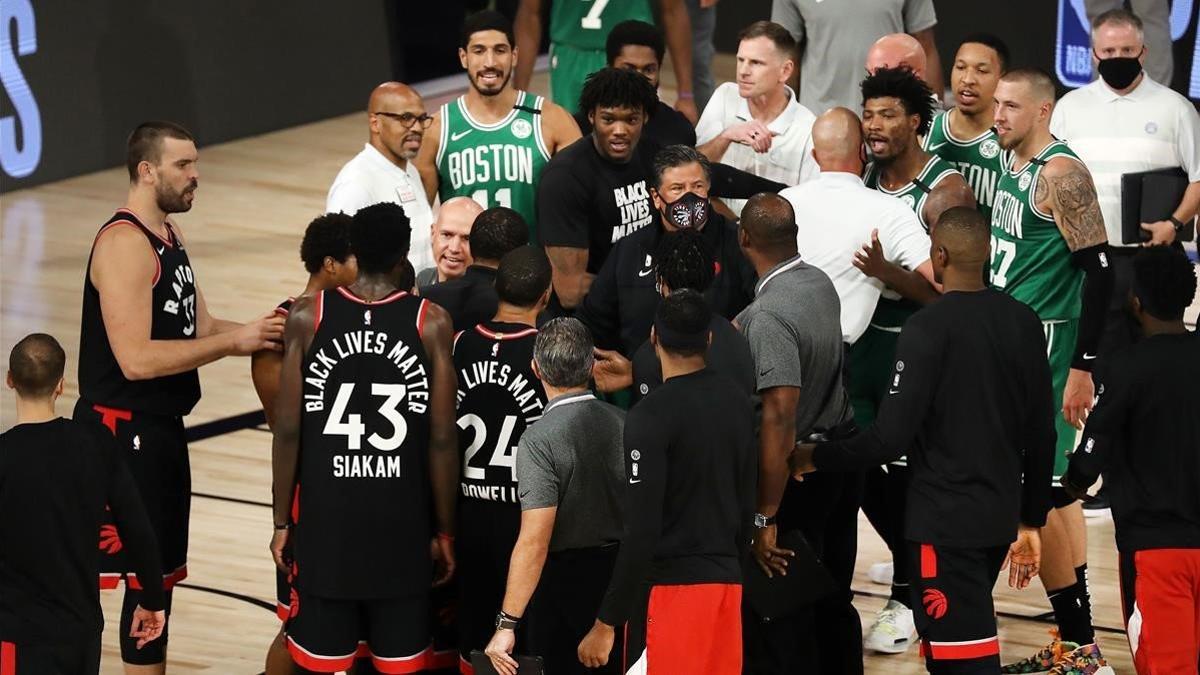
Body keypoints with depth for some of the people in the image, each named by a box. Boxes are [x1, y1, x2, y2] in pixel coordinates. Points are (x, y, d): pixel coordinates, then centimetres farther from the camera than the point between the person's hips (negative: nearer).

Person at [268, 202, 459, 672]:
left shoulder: (307, 317, -4)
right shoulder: (431, 323, -6)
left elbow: (287, 431, -3)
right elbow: (442, 440, -5)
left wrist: (281, 520, 7)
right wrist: (445, 530, 5)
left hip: (324, 521, 0)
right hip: (401, 525, 0)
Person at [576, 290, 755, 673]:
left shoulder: (651, 417, -14)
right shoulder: (738, 404, 7)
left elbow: (641, 531, -17)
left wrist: (606, 623, -13)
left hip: (668, 585, -7)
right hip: (727, 581, 7)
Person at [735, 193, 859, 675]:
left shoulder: (768, 317, -25)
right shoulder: (821, 284, 1)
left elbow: (779, 421, -29)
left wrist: (765, 520, -26)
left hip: (796, 473, -8)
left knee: (779, 617, 2)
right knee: (833, 602, 19)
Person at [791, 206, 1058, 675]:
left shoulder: (927, 329, -15)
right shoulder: (1023, 323, 5)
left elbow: (890, 438, -19)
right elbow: (1041, 436, 11)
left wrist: (814, 459, -4)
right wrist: (1031, 520, 21)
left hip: (944, 520, -7)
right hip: (1000, 516, 7)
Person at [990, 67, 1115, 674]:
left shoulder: (1060, 174, -16)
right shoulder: (1013, 164, 11)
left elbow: (1099, 270, -20)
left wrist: (1082, 367, -22)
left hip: (1045, 345, -10)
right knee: (1052, 487, 12)